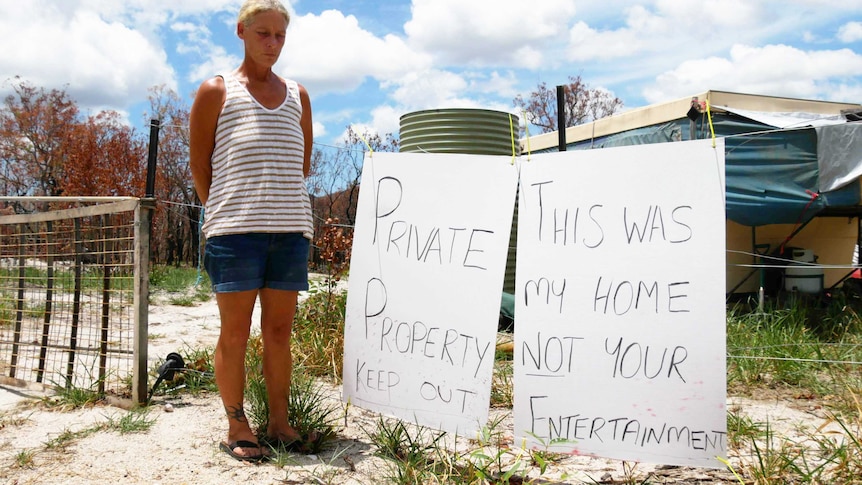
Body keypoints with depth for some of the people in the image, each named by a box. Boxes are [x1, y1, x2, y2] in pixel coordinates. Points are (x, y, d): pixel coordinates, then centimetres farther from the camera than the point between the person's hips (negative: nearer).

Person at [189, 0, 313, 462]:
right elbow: (199, 164, 6)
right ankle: (236, 427, 11)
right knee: (235, 330, 0)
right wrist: (223, 214, 9)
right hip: (236, 230, -3)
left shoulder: (298, 96, 16)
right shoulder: (216, 91, 5)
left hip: (291, 229, 4)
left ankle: (279, 421, 17)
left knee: (279, 329, 8)